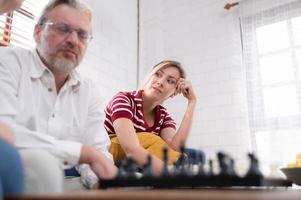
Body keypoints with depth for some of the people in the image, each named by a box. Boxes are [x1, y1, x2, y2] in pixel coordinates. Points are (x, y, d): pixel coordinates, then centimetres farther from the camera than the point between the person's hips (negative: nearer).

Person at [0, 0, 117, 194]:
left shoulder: (89, 92, 5)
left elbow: (98, 151, 2)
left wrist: (104, 181, -21)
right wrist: (84, 152, -24)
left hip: (59, 181, 3)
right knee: (40, 162, -33)